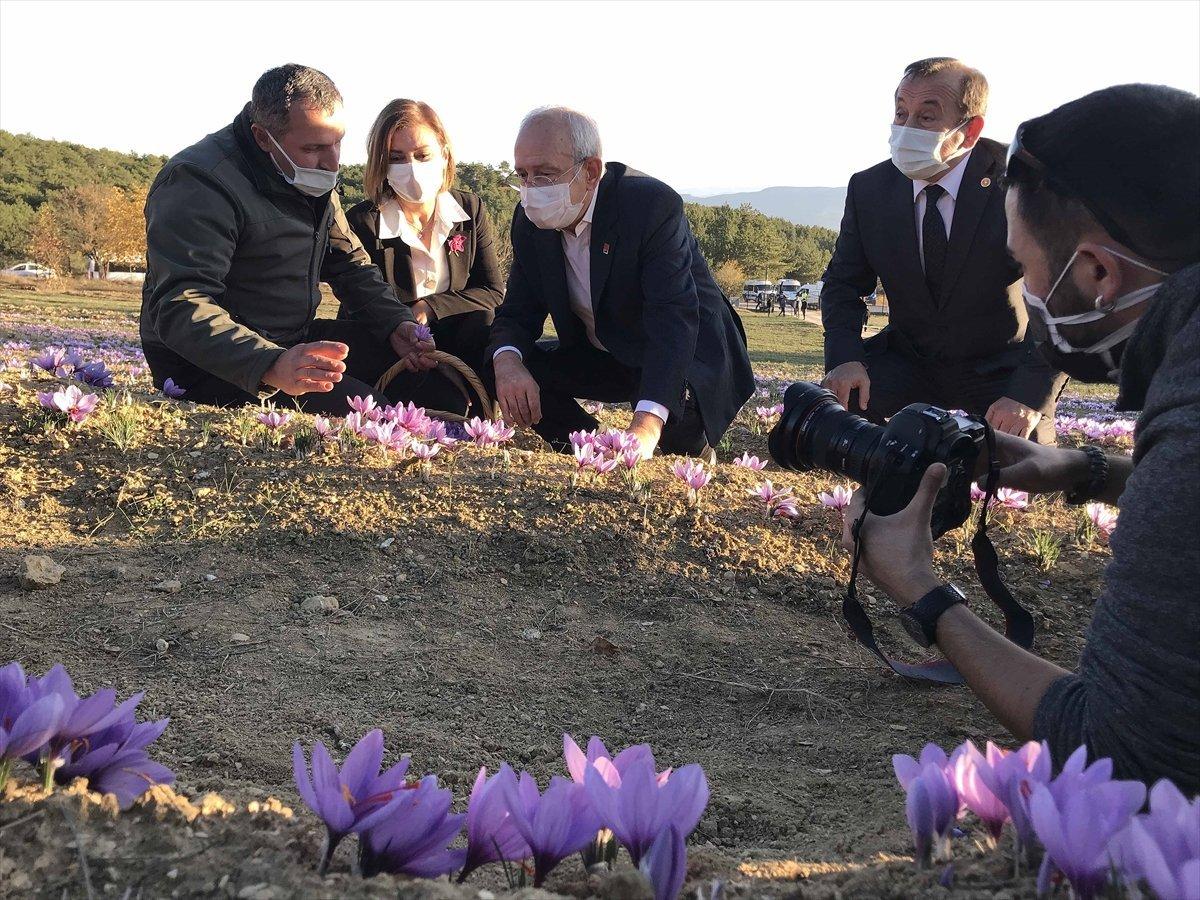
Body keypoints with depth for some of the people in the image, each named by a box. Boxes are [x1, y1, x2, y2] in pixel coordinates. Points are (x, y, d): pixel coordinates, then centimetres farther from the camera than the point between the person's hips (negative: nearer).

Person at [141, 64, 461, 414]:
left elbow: (350, 263, 19)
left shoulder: (312, 175, 8)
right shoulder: (198, 185, -21)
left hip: (297, 342, 9)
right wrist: (272, 366, -49)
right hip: (213, 367, -8)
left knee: (433, 370, 2)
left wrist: (397, 322, -1)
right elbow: (181, 308, -33)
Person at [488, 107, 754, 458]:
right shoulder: (531, 221, -7)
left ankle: (691, 456, 0)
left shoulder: (654, 204, -28)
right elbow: (518, 313, -4)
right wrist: (507, 361, -32)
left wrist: (645, 427, -52)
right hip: (603, 359, 6)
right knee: (511, 365, -15)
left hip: (691, 359, -5)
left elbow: (674, 320, -38)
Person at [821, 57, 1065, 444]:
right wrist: (845, 358, -20)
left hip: (1000, 368, -3)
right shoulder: (868, 189, -8)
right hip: (909, 361, 3)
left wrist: (1031, 395, -34)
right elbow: (843, 284, 2)